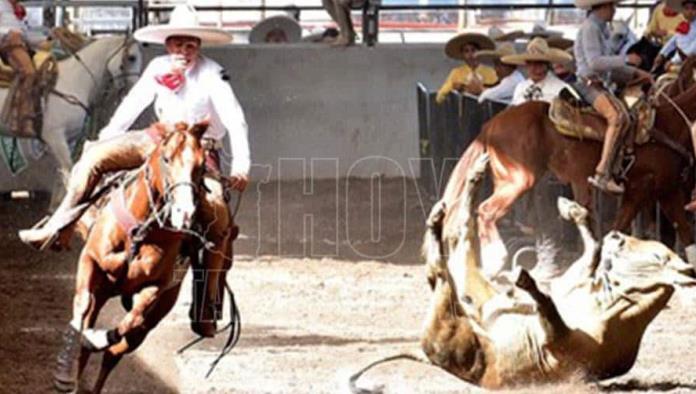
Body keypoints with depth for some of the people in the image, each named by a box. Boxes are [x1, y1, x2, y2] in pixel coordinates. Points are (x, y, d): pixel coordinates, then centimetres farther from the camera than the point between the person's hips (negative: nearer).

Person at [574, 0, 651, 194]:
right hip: (589, 85, -11)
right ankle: (602, 173, -37)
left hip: (600, 86, 11)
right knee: (618, 116, -29)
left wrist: (635, 73, 16)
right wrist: (626, 59, -18)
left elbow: (609, 67, 25)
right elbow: (594, 62, -22)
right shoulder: (590, 28, -10)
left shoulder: (601, 29, 20)